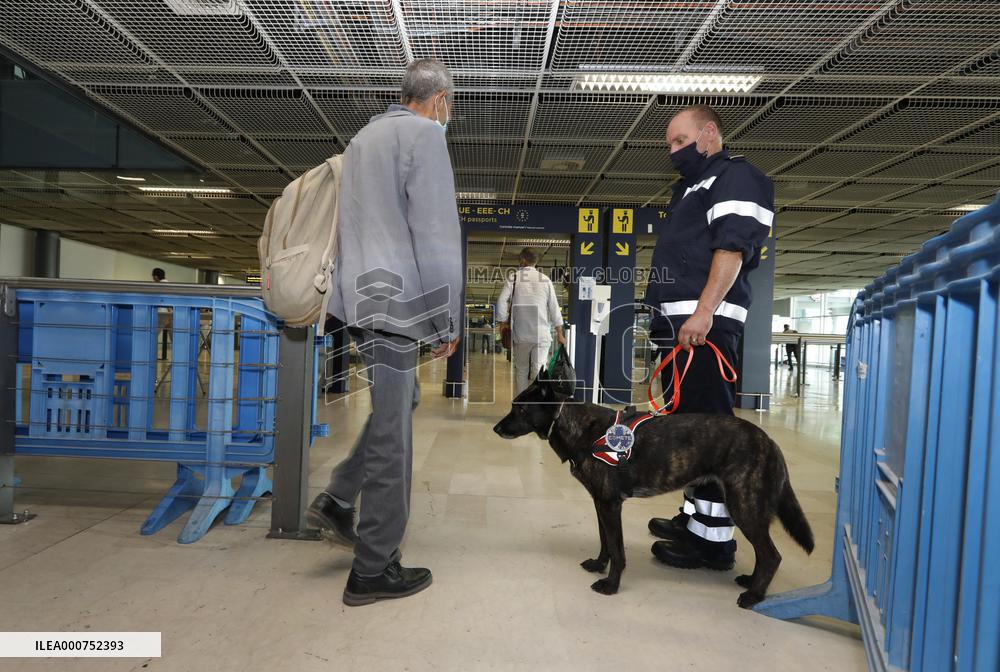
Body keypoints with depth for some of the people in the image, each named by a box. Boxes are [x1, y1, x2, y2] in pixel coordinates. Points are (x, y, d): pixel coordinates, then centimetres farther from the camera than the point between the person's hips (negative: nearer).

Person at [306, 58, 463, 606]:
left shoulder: (365, 137, 21)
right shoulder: (423, 135, -6)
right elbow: (436, 233, -14)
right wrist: (447, 319, -10)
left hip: (360, 293, 9)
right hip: (395, 300, -9)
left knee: (399, 403, 21)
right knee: (391, 431, -3)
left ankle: (337, 500, 19)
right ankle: (373, 571, 6)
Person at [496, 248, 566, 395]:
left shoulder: (513, 278, 0)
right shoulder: (546, 280, 5)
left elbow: (501, 302, -7)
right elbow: (554, 309, 7)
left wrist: (503, 325, 3)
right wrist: (560, 334, 14)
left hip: (521, 334, 0)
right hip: (542, 334, 0)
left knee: (521, 370, 12)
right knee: (539, 371, -1)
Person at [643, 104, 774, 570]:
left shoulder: (735, 176, 1)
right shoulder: (692, 187, 29)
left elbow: (733, 247, -14)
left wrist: (703, 312, -23)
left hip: (704, 324, -10)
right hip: (677, 324, 10)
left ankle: (714, 538, -4)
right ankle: (693, 518, 22)